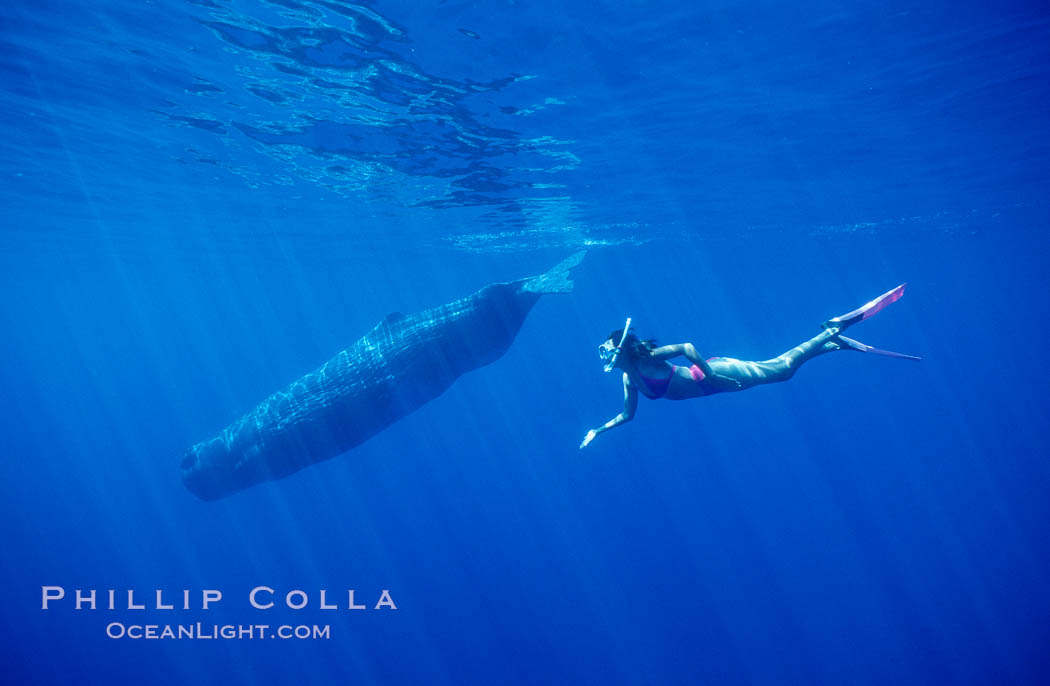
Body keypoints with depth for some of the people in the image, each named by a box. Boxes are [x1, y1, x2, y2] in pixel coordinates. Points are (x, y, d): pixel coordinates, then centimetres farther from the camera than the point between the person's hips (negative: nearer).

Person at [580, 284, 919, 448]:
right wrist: (598, 431, 4)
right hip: (707, 379, 7)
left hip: (714, 374, -7)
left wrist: (709, 376, -25)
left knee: (782, 368, -5)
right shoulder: (629, 378, 3)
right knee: (777, 369, 15)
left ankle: (834, 330, 9)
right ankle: (837, 343, 26)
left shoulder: (647, 359, -21)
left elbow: (686, 346, -25)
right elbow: (627, 414, 12)